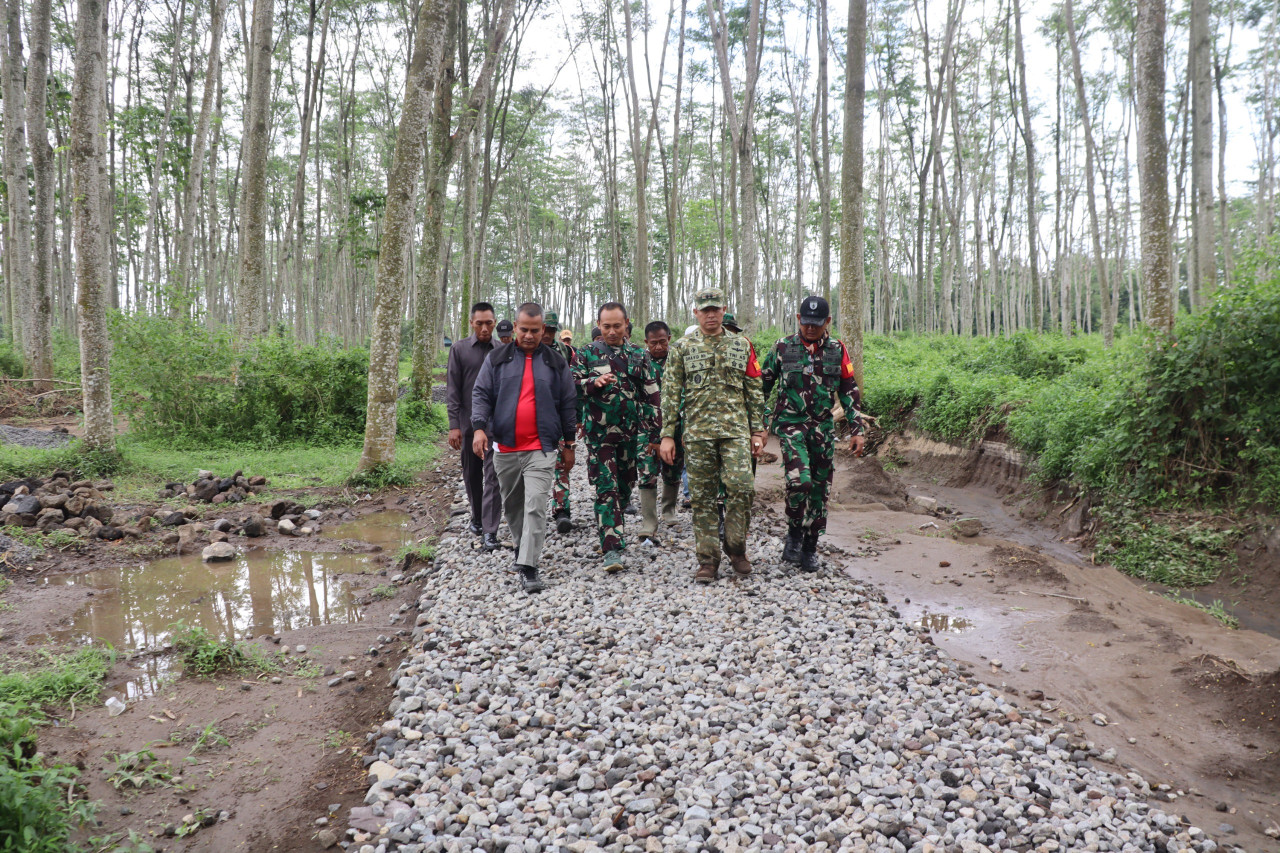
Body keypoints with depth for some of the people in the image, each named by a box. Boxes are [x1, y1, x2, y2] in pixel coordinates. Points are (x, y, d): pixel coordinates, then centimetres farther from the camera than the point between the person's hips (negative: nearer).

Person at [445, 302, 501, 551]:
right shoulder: (459, 349, 3)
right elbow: (452, 390, 1)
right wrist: (454, 425, -6)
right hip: (469, 422, 1)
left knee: (493, 476, -8)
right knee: (472, 475, 13)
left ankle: (489, 530, -8)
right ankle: (477, 518, 33)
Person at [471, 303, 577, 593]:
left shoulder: (555, 362, 7)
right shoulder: (497, 358, 7)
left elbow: (568, 404, 10)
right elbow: (481, 394, 5)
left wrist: (568, 444, 8)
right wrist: (479, 427, -12)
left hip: (541, 449, -2)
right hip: (505, 447, 2)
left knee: (536, 507, -11)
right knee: (512, 505, 15)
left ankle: (528, 567, -10)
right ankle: (522, 548, 37)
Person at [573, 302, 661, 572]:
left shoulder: (639, 355, 7)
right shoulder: (588, 354, 3)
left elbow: (652, 396, 9)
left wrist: (654, 434, 6)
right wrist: (593, 382, -19)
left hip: (631, 434, 3)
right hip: (599, 434, -2)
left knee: (624, 487, 12)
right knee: (606, 490, -8)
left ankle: (610, 533, 33)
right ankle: (612, 549, -10)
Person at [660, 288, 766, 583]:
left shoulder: (741, 345, 11)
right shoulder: (682, 348, 7)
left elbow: (754, 391, 12)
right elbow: (671, 393, 5)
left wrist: (757, 431, 7)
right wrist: (667, 435, -1)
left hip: (736, 429, 0)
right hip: (698, 432, 0)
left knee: (741, 487, -12)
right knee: (702, 496, 2)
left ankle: (736, 549, 9)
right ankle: (707, 559, 11)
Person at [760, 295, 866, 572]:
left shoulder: (837, 351, 6)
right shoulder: (783, 348, 1)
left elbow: (849, 391, 10)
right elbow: (762, 386, 8)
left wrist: (858, 430, 5)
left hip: (823, 427, 3)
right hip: (790, 424, -3)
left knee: (819, 488, 5)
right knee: (800, 480, -22)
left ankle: (810, 549, 19)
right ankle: (794, 533, 1)